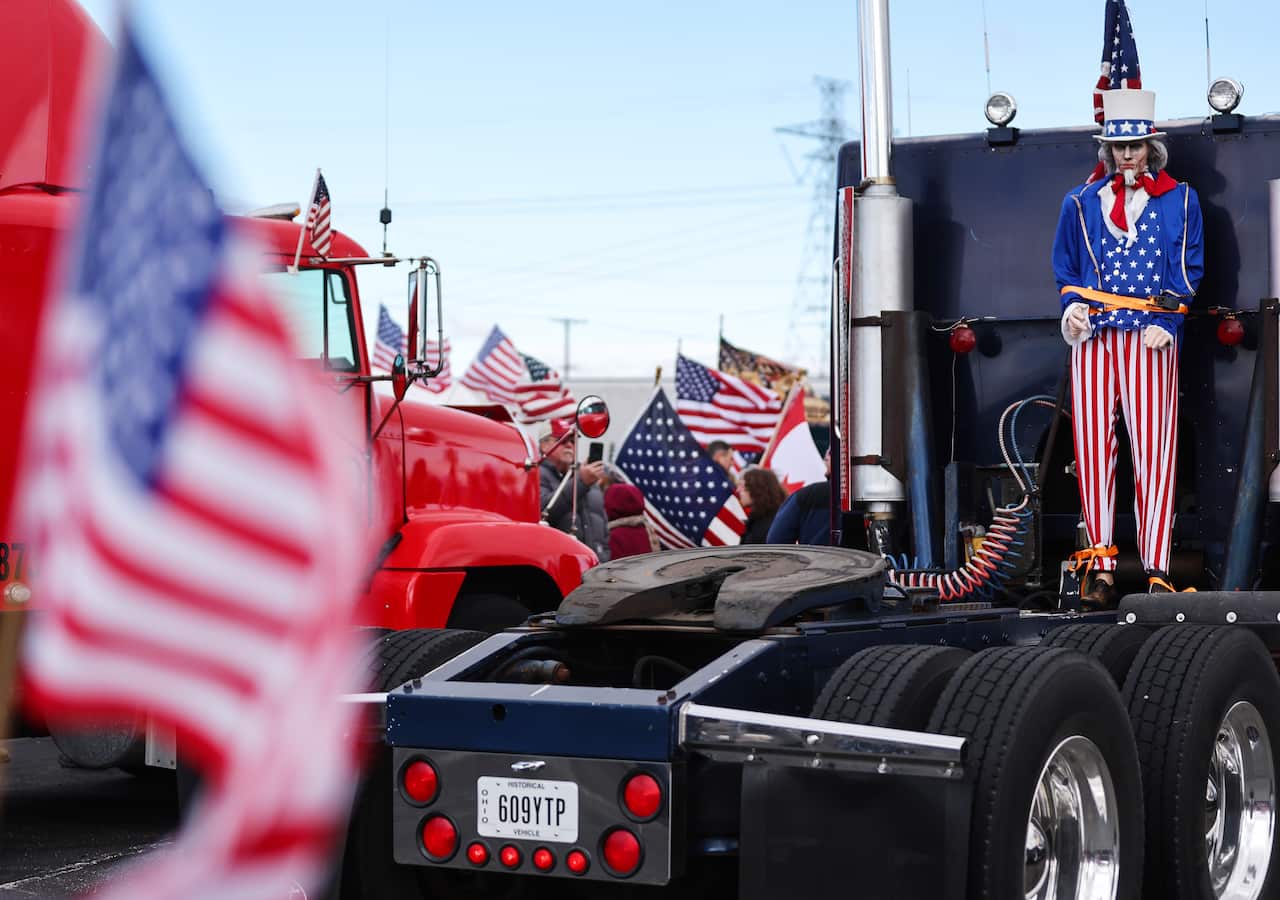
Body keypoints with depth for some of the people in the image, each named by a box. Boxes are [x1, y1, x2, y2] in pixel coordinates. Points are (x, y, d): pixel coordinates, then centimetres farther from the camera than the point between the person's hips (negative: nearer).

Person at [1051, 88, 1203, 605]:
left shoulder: (1179, 201, 10)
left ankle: (1156, 571, -7)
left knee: (1153, 450, -8)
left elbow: (1187, 271, 7)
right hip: (1093, 336, 2)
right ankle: (1099, 567, 1)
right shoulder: (1081, 203, 15)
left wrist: (1166, 323, -7)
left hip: (1150, 337, -2)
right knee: (1093, 448, -3)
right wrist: (1072, 306, 1)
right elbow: (1065, 269, 21)